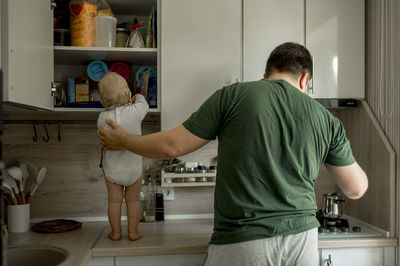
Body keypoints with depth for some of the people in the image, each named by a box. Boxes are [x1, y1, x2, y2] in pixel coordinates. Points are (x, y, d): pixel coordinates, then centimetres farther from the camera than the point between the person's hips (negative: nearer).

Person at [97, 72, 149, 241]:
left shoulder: (103, 118, -13)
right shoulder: (135, 112, -17)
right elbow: (144, 105, 6)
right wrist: (138, 97, 26)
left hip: (112, 168, 1)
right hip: (134, 166, -1)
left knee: (114, 200, 13)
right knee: (133, 200, 13)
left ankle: (115, 232, 23)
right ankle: (133, 232, 22)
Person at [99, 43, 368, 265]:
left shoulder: (233, 95, -5)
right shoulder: (326, 118, 3)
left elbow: (172, 146, -2)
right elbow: (356, 188, 11)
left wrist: (124, 141, 16)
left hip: (242, 241, -3)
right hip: (303, 239, 4)